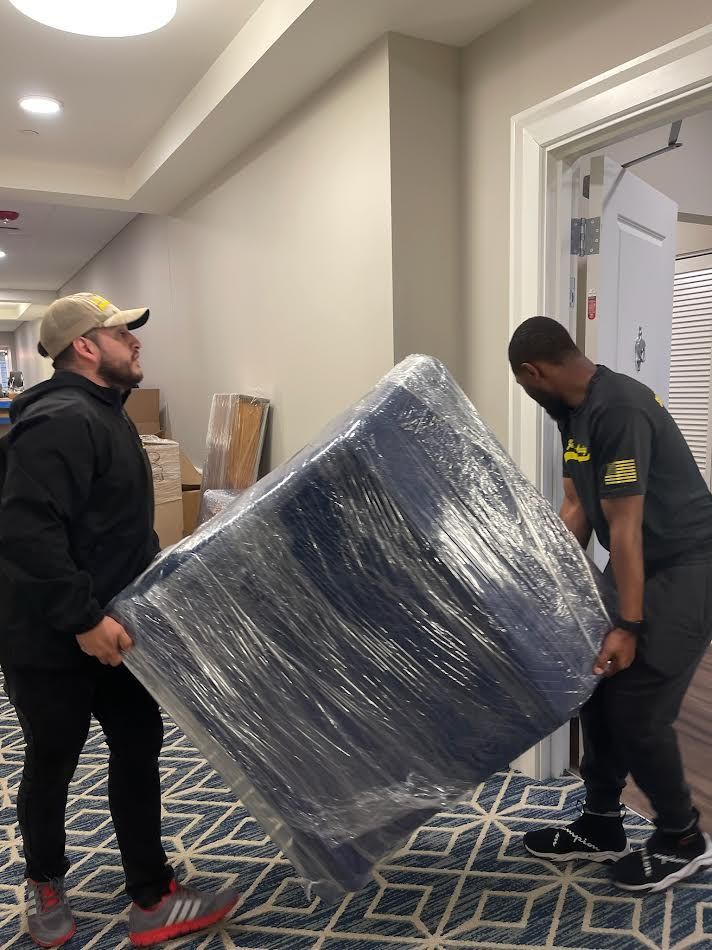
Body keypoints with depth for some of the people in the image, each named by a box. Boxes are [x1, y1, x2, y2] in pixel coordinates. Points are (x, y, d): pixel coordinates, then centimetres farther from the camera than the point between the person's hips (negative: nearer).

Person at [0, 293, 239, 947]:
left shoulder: (104, 414, 11)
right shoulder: (61, 421, -23)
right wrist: (84, 618, -29)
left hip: (108, 628, 9)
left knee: (139, 748, 12)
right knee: (52, 762, 13)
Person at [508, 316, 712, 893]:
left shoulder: (619, 409, -25)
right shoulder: (572, 412, 5)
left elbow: (625, 527, -26)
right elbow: (576, 509, 8)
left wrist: (628, 626, -22)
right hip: (640, 564, 9)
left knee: (636, 711, -4)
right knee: (598, 689, 11)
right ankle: (601, 828, 27)